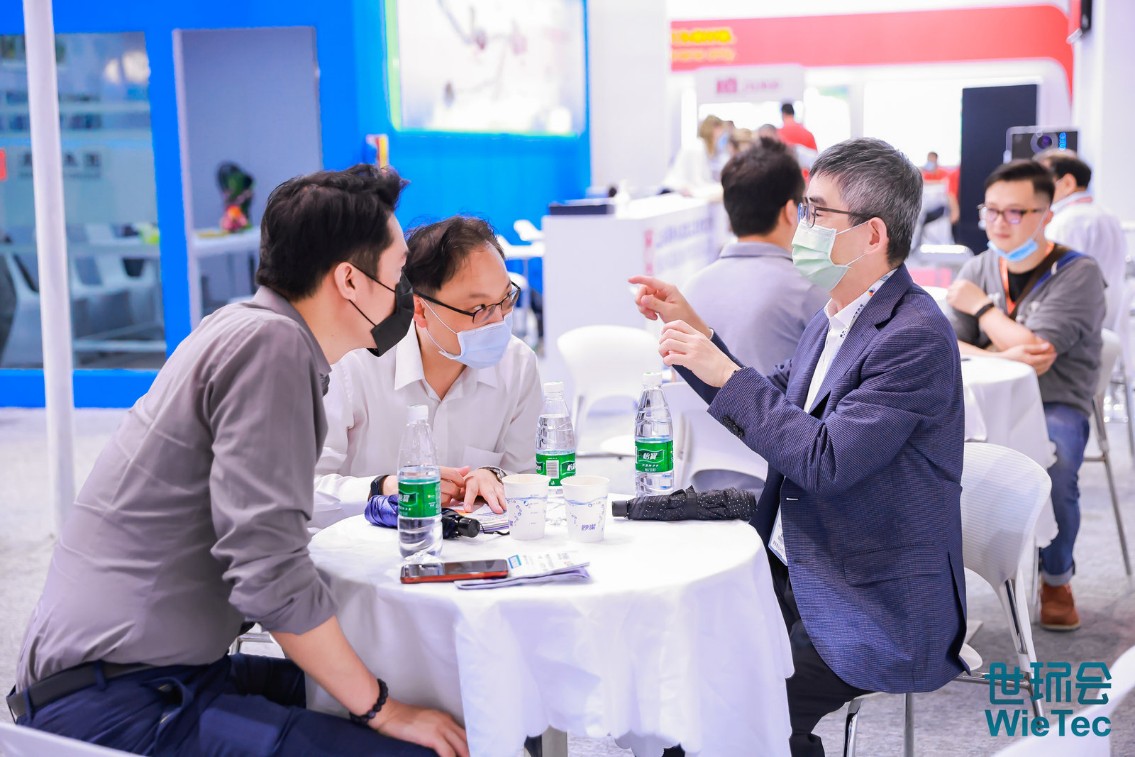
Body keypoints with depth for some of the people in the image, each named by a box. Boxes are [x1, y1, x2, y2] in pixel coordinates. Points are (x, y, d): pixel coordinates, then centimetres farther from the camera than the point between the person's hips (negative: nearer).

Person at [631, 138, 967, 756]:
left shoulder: (916, 337, -19)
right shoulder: (835, 319, 9)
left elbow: (827, 461, -26)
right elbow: (771, 414, 19)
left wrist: (727, 375, -19)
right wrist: (695, 333, 10)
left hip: (881, 611, -8)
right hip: (794, 575, 8)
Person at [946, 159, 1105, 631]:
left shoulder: (1078, 274, -7)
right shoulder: (978, 269, 8)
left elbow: (1034, 355, -17)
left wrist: (980, 306, -5)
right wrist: (1002, 356, -21)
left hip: (1055, 403, -3)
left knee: (1055, 468, -33)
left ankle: (1057, 578, -3)